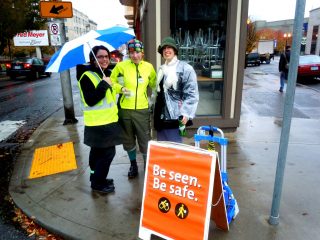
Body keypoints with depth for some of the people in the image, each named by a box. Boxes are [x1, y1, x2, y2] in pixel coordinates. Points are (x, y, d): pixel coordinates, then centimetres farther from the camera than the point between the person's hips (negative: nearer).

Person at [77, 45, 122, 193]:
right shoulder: (86, 76, -16)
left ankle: (96, 177, 35)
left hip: (109, 120, 9)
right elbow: (90, 101, -27)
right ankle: (98, 183, 11)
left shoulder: (108, 73, 12)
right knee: (107, 152, -4)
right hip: (97, 123, -9)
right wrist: (104, 85, -27)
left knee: (98, 152, 20)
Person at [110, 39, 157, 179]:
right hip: (125, 109, 0)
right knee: (128, 140, 15)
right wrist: (120, 88, -15)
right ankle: (133, 165, 35)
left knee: (145, 140, 4)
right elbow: (111, 82, 3)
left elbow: (154, 84, 15)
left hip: (142, 109, 0)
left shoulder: (149, 67, 0)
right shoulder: (121, 66, -5)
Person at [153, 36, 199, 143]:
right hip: (160, 115, 7)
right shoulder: (161, 69, 16)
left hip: (175, 116, -7)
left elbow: (192, 93, -13)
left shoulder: (185, 68, -8)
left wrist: (186, 113, -18)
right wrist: (153, 108, 19)